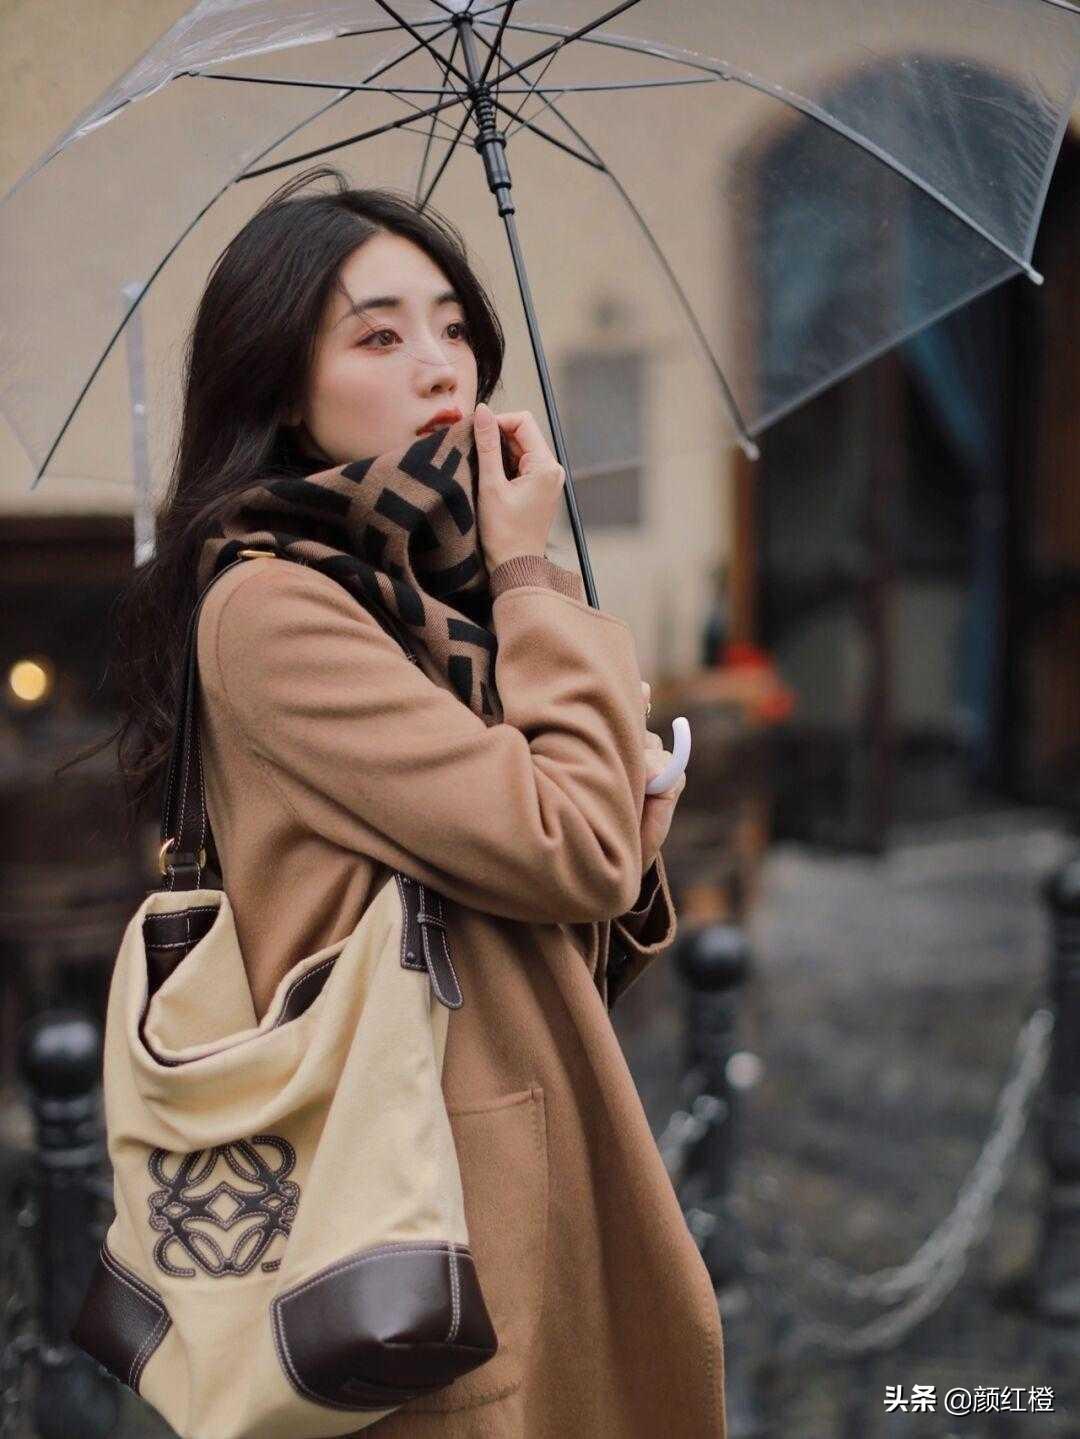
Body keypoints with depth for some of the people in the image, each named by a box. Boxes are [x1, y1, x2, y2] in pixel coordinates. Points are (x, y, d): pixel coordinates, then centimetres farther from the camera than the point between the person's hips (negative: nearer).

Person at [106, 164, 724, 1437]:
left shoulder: (423, 589, 12)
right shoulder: (268, 606, -15)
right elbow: (565, 852, -20)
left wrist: (630, 797, -6)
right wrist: (533, 577, -10)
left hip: (545, 1161, 9)